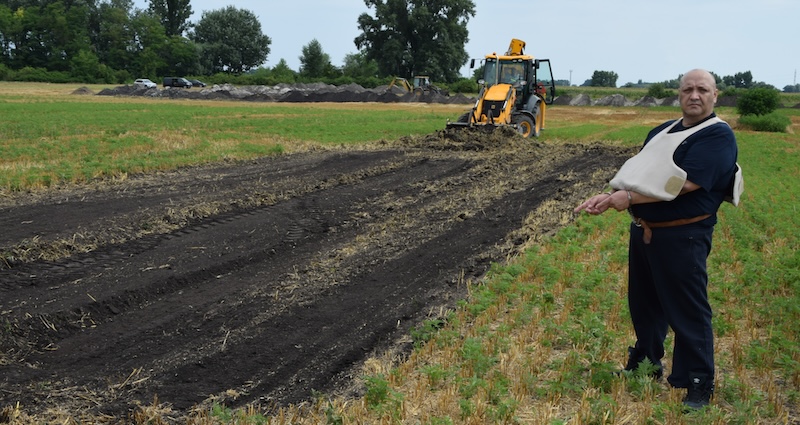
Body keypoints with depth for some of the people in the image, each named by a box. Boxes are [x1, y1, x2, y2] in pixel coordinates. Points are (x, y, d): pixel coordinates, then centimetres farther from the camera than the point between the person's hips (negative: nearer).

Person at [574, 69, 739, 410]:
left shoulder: (718, 136, -11)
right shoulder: (663, 131, 14)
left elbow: (684, 183, -22)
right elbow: (635, 173, 13)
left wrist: (628, 198, -21)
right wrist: (609, 197, -6)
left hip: (681, 237, -8)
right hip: (643, 231, 8)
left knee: (687, 311, 0)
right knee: (644, 303, 19)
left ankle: (699, 384, 15)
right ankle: (646, 365, 38)